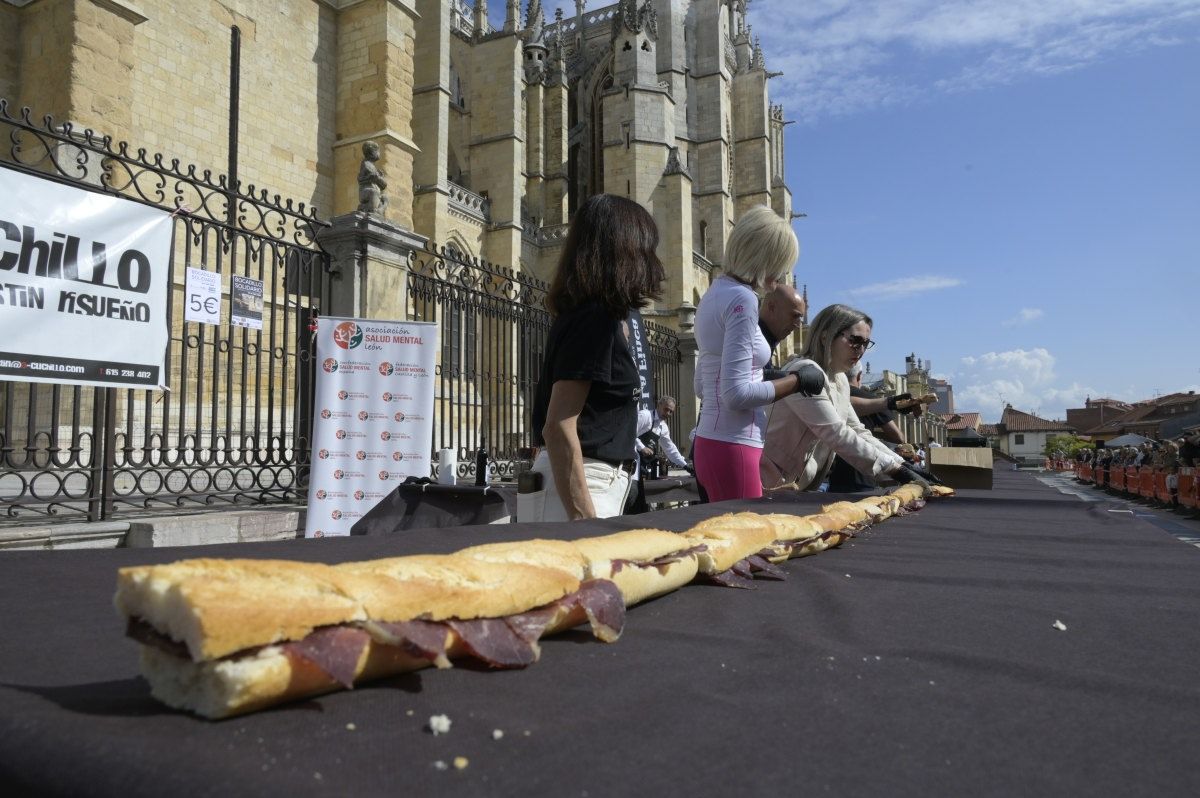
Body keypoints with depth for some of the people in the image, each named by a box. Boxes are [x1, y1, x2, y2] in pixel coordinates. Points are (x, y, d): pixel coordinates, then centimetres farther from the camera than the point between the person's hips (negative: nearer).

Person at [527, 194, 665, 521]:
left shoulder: (603, 316, 13)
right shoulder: (594, 319, -15)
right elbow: (558, 427, -21)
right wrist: (583, 519, -22)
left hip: (601, 481, 10)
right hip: (578, 485, -10)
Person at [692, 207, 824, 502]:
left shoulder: (716, 292, 14)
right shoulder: (742, 299, -14)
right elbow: (737, 394, -20)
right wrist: (797, 381, -8)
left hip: (710, 442, 9)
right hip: (733, 447, -9)